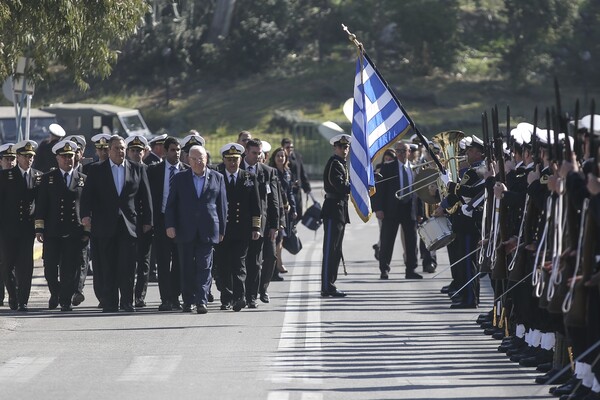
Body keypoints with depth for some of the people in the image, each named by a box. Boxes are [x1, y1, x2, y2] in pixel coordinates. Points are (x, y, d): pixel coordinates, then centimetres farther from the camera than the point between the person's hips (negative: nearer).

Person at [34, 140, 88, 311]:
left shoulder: (83, 179, 9)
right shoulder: (48, 178, 7)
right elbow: (41, 205, 5)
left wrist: (87, 231, 2)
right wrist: (39, 229, -2)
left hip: (75, 232, 0)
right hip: (52, 233, 0)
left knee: (71, 269, -2)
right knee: (50, 268, 0)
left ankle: (66, 300, 7)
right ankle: (55, 294, 24)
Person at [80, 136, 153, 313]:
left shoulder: (137, 169, 9)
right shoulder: (97, 171, 7)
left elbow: (145, 197, 10)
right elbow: (87, 195, 1)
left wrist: (147, 221, 5)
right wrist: (86, 215, -15)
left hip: (129, 224, 0)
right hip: (106, 225, 0)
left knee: (128, 265, -6)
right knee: (108, 267, 2)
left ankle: (127, 301, 1)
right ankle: (110, 303, 6)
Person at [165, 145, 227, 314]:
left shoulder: (217, 178, 7)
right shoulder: (179, 178, 7)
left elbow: (222, 205, 9)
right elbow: (170, 204, 6)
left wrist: (221, 230, 6)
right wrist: (170, 225, -5)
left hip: (207, 231, -1)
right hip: (185, 231, 1)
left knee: (204, 267, -7)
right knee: (187, 268, 5)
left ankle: (202, 302, -10)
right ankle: (188, 301, 14)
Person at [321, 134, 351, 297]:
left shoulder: (342, 164, 20)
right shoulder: (334, 164, -12)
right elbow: (340, 186, -22)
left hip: (340, 210, 11)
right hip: (333, 209, -11)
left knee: (335, 250, 13)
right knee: (330, 249, -10)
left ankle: (329, 285, 18)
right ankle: (327, 287, -10)